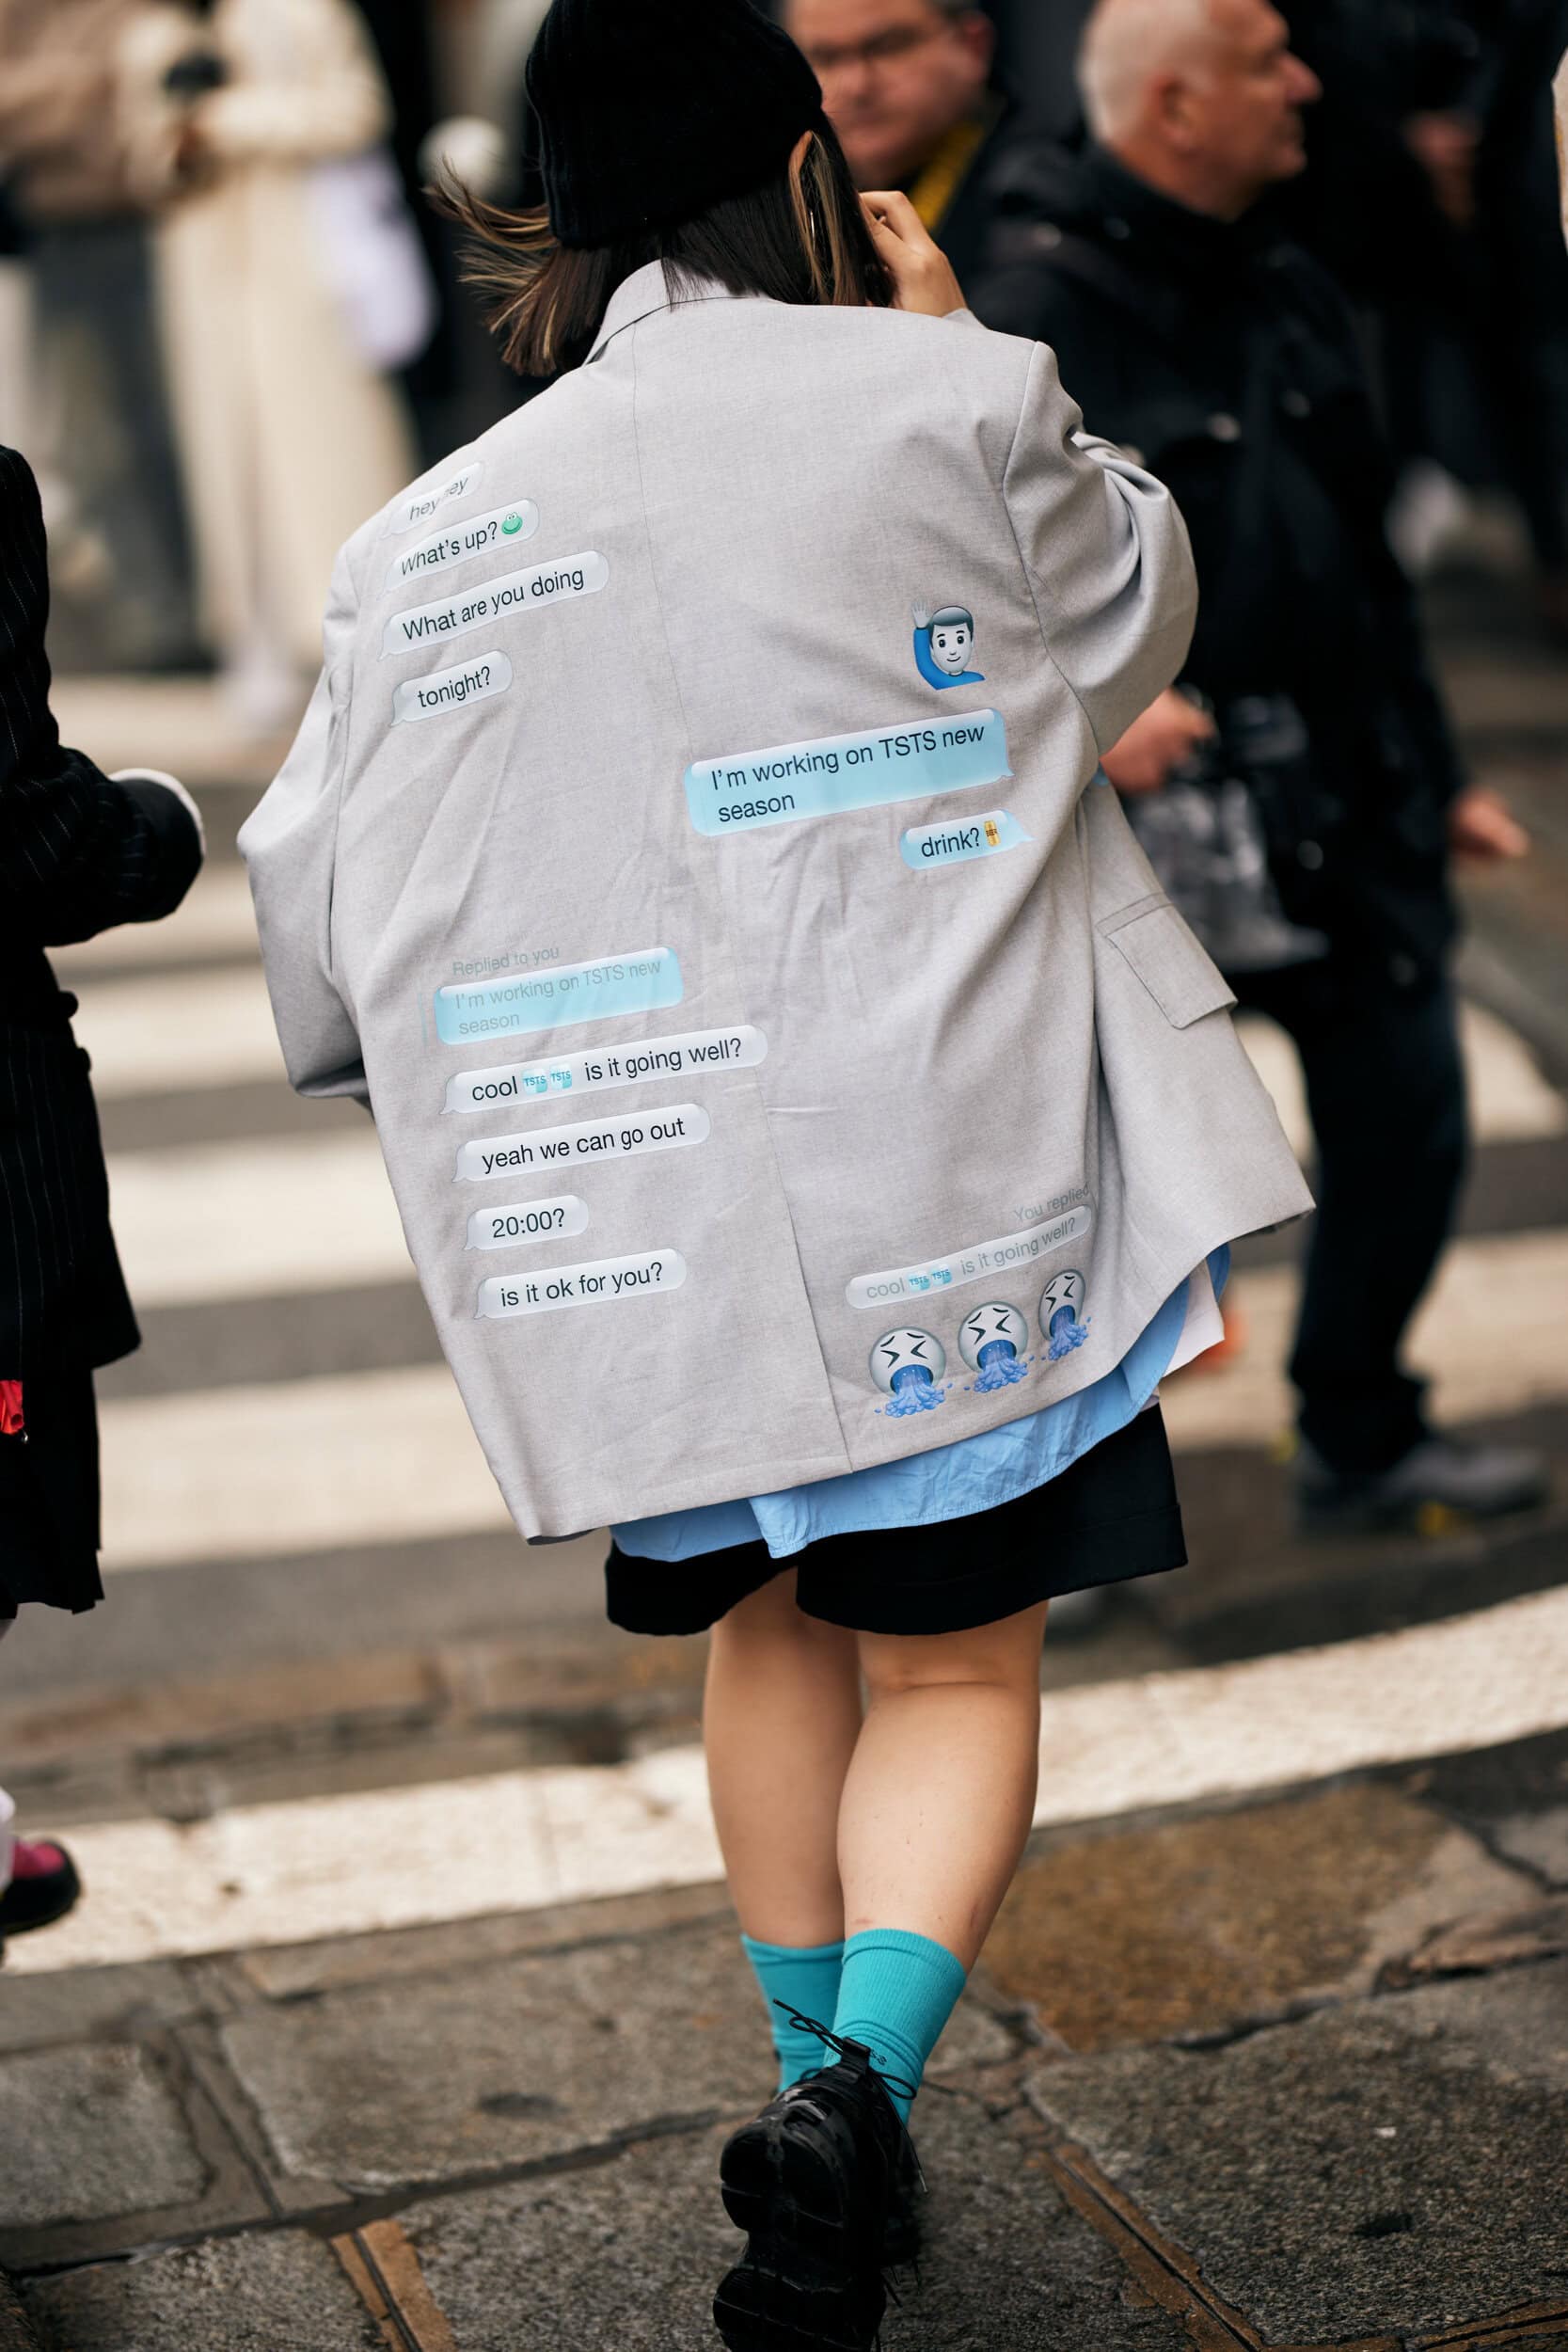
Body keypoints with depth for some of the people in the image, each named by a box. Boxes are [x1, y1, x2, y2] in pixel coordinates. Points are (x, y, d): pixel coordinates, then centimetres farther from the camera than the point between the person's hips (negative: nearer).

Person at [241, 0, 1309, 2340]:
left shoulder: (432, 539, 4)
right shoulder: (942, 409, -6)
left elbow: (313, 906, 10)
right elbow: (1133, 619, 14)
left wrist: (465, 1089, 28)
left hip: (644, 1226, 4)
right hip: (941, 1185, -3)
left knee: (778, 1629, 23)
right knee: (957, 1665, 9)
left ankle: (814, 2089, 32)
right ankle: (863, 2083, -12)